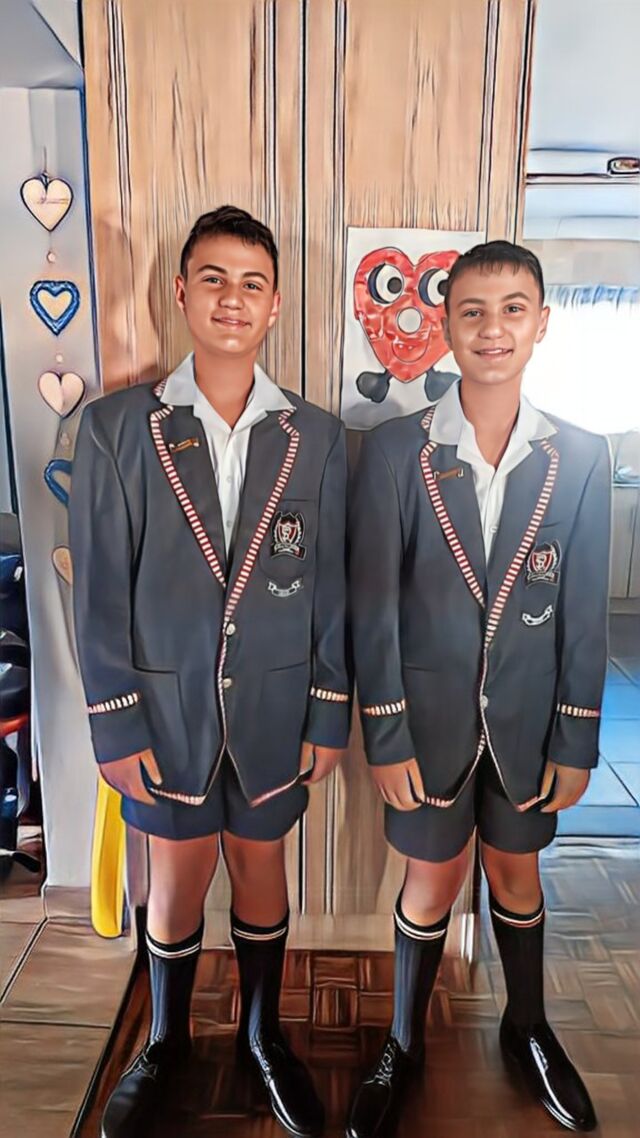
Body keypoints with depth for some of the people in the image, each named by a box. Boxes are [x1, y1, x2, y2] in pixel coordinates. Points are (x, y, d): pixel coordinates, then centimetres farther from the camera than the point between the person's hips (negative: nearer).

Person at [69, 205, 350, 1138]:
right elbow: (100, 592, -5)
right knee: (177, 881, 17)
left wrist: (330, 717, 0)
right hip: (165, 709, 0)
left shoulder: (318, 436, -2)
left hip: (275, 712, 1)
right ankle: (164, 1042, 46)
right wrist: (116, 728, -6)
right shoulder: (116, 427, -6)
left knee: (262, 871, 19)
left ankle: (263, 1034, 46)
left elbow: (330, 586, 0)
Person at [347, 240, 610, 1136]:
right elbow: (373, 606, -9)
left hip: (528, 717, 2)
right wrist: (386, 738, -9)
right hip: (430, 713, -2)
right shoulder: (394, 450, -10)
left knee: (516, 869, 21)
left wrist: (576, 743, 0)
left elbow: (586, 613, -1)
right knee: (433, 882, 14)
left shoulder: (581, 458, -4)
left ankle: (527, 1028, 49)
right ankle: (403, 1045, 41)